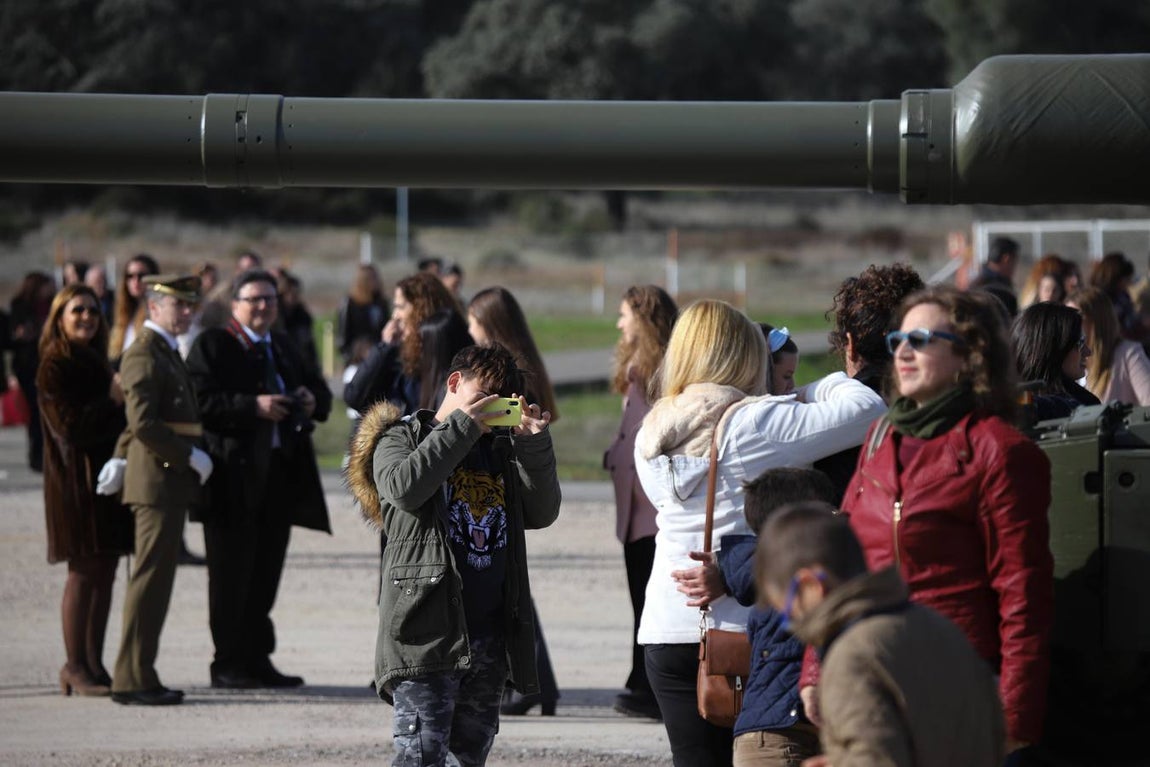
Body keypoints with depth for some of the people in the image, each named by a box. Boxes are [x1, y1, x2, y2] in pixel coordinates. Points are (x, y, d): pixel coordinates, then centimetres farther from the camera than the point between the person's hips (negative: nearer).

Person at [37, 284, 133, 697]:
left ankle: (93, 663, 12)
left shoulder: (94, 361, 18)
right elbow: (70, 424, -17)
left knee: (104, 572, 7)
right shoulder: (56, 365, -9)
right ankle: (75, 667, -2)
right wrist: (113, 401, -17)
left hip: (106, 474, 8)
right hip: (77, 475, -8)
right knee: (84, 572, -7)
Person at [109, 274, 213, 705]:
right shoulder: (144, 355, -13)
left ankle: (139, 675, 14)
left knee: (157, 579, 10)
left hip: (173, 481, 10)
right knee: (150, 578, -8)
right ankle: (133, 681, -7)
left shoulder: (166, 352, 19)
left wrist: (121, 459, 17)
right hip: (158, 480, -10)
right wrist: (192, 456, -18)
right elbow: (143, 422, -22)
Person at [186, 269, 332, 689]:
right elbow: (201, 401, -15)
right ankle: (228, 663, 3)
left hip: (280, 475, 7)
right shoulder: (212, 345, -3)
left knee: (265, 573, 11)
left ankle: (257, 659, 17)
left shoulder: (282, 346, 19)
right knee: (232, 573, -2)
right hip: (234, 476, -7)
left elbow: (320, 392, 23)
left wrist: (313, 400, 0)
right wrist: (253, 406, -23)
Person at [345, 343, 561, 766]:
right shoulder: (401, 437, 6)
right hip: (427, 631, -6)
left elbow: (542, 513, 13)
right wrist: (463, 426, -12)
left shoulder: (500, 450, 22)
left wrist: (534, 444, 1)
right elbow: (404, 486, -16)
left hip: (490, 633, 6)